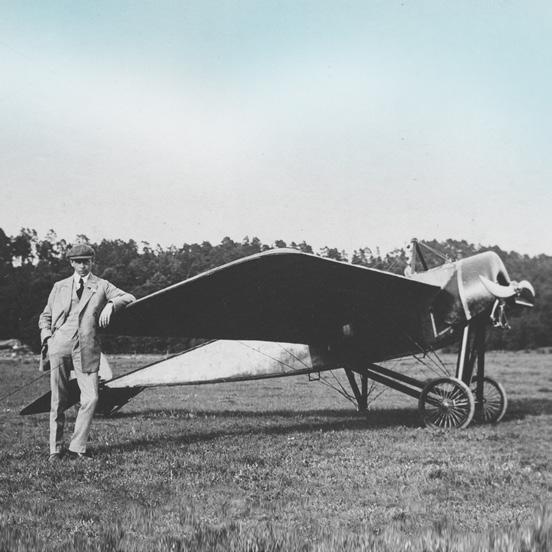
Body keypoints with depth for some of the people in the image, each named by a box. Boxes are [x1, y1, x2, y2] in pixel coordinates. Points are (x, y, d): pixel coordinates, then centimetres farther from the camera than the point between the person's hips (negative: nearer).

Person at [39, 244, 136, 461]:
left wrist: (111, 304, -13)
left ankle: (77, 447, 1)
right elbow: (45, 316, 22)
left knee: (90, 398, -11)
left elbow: (129, 298, 5)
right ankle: (55, 448, 14)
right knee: (58, 400, 2)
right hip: (59, 345, 1)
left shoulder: (102, 286, 14)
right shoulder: (59, 287, 17)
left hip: (86, 348, -1)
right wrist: (47, 336, 4)